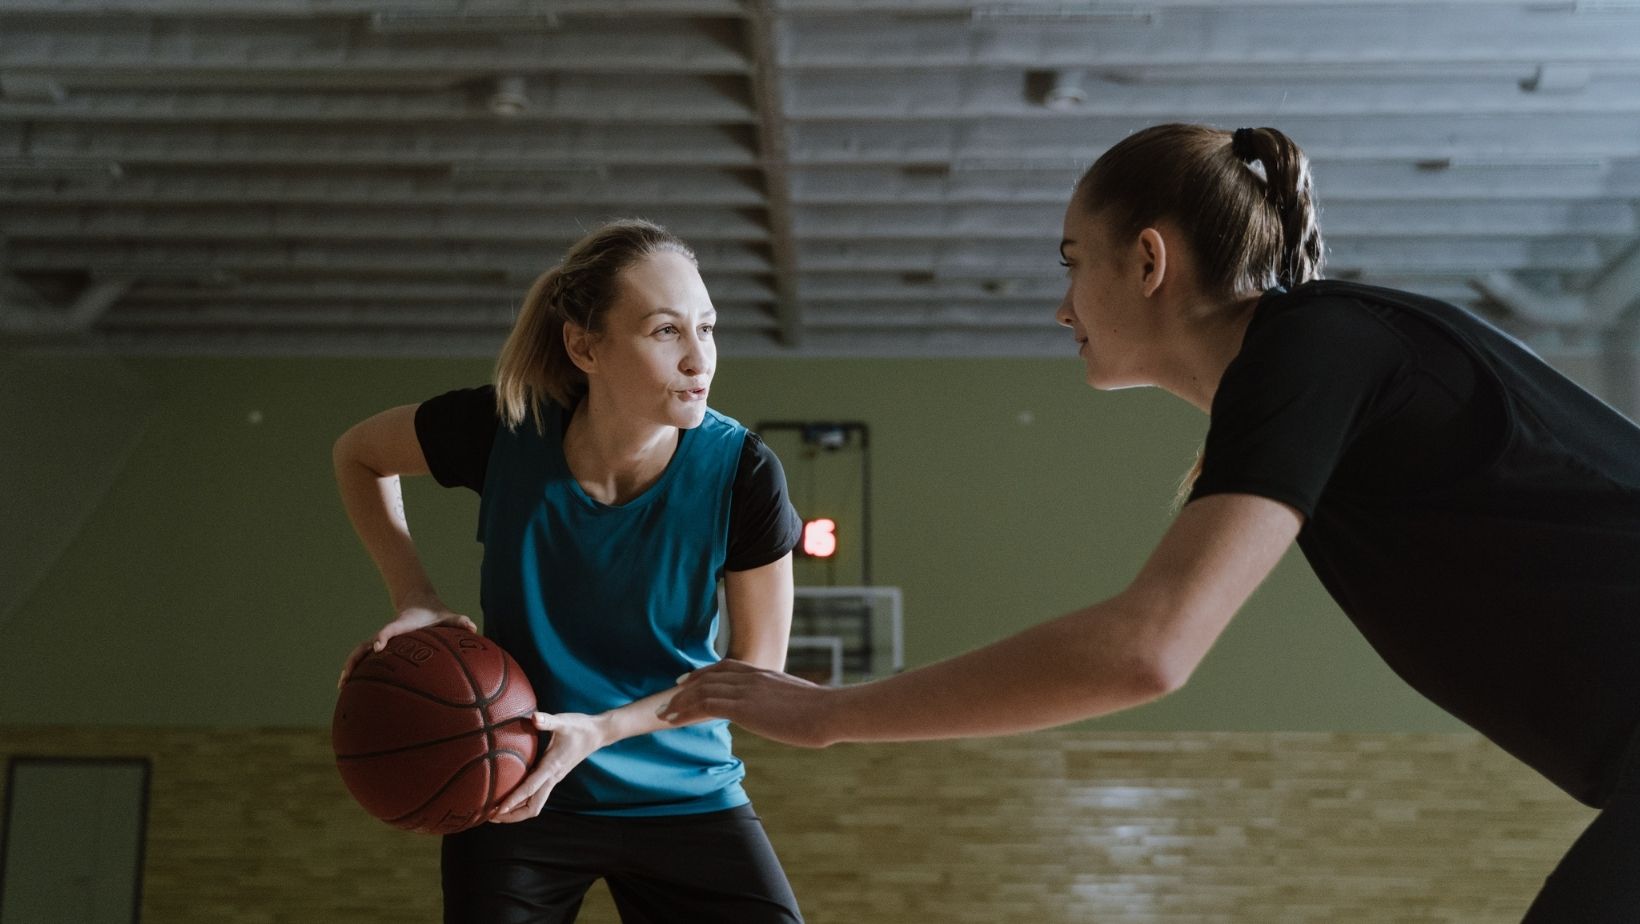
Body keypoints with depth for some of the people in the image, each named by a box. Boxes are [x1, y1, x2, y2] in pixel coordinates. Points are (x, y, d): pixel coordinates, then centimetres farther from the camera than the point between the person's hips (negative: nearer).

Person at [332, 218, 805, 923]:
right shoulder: (504, 430, -19)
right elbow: (359, 455, 2)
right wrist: (414, 599, -11)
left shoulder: (740, 474, -20)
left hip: (685, 800, 0)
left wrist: (599, 730, -21)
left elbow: (756, 666, -9)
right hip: (513, 792, 1)